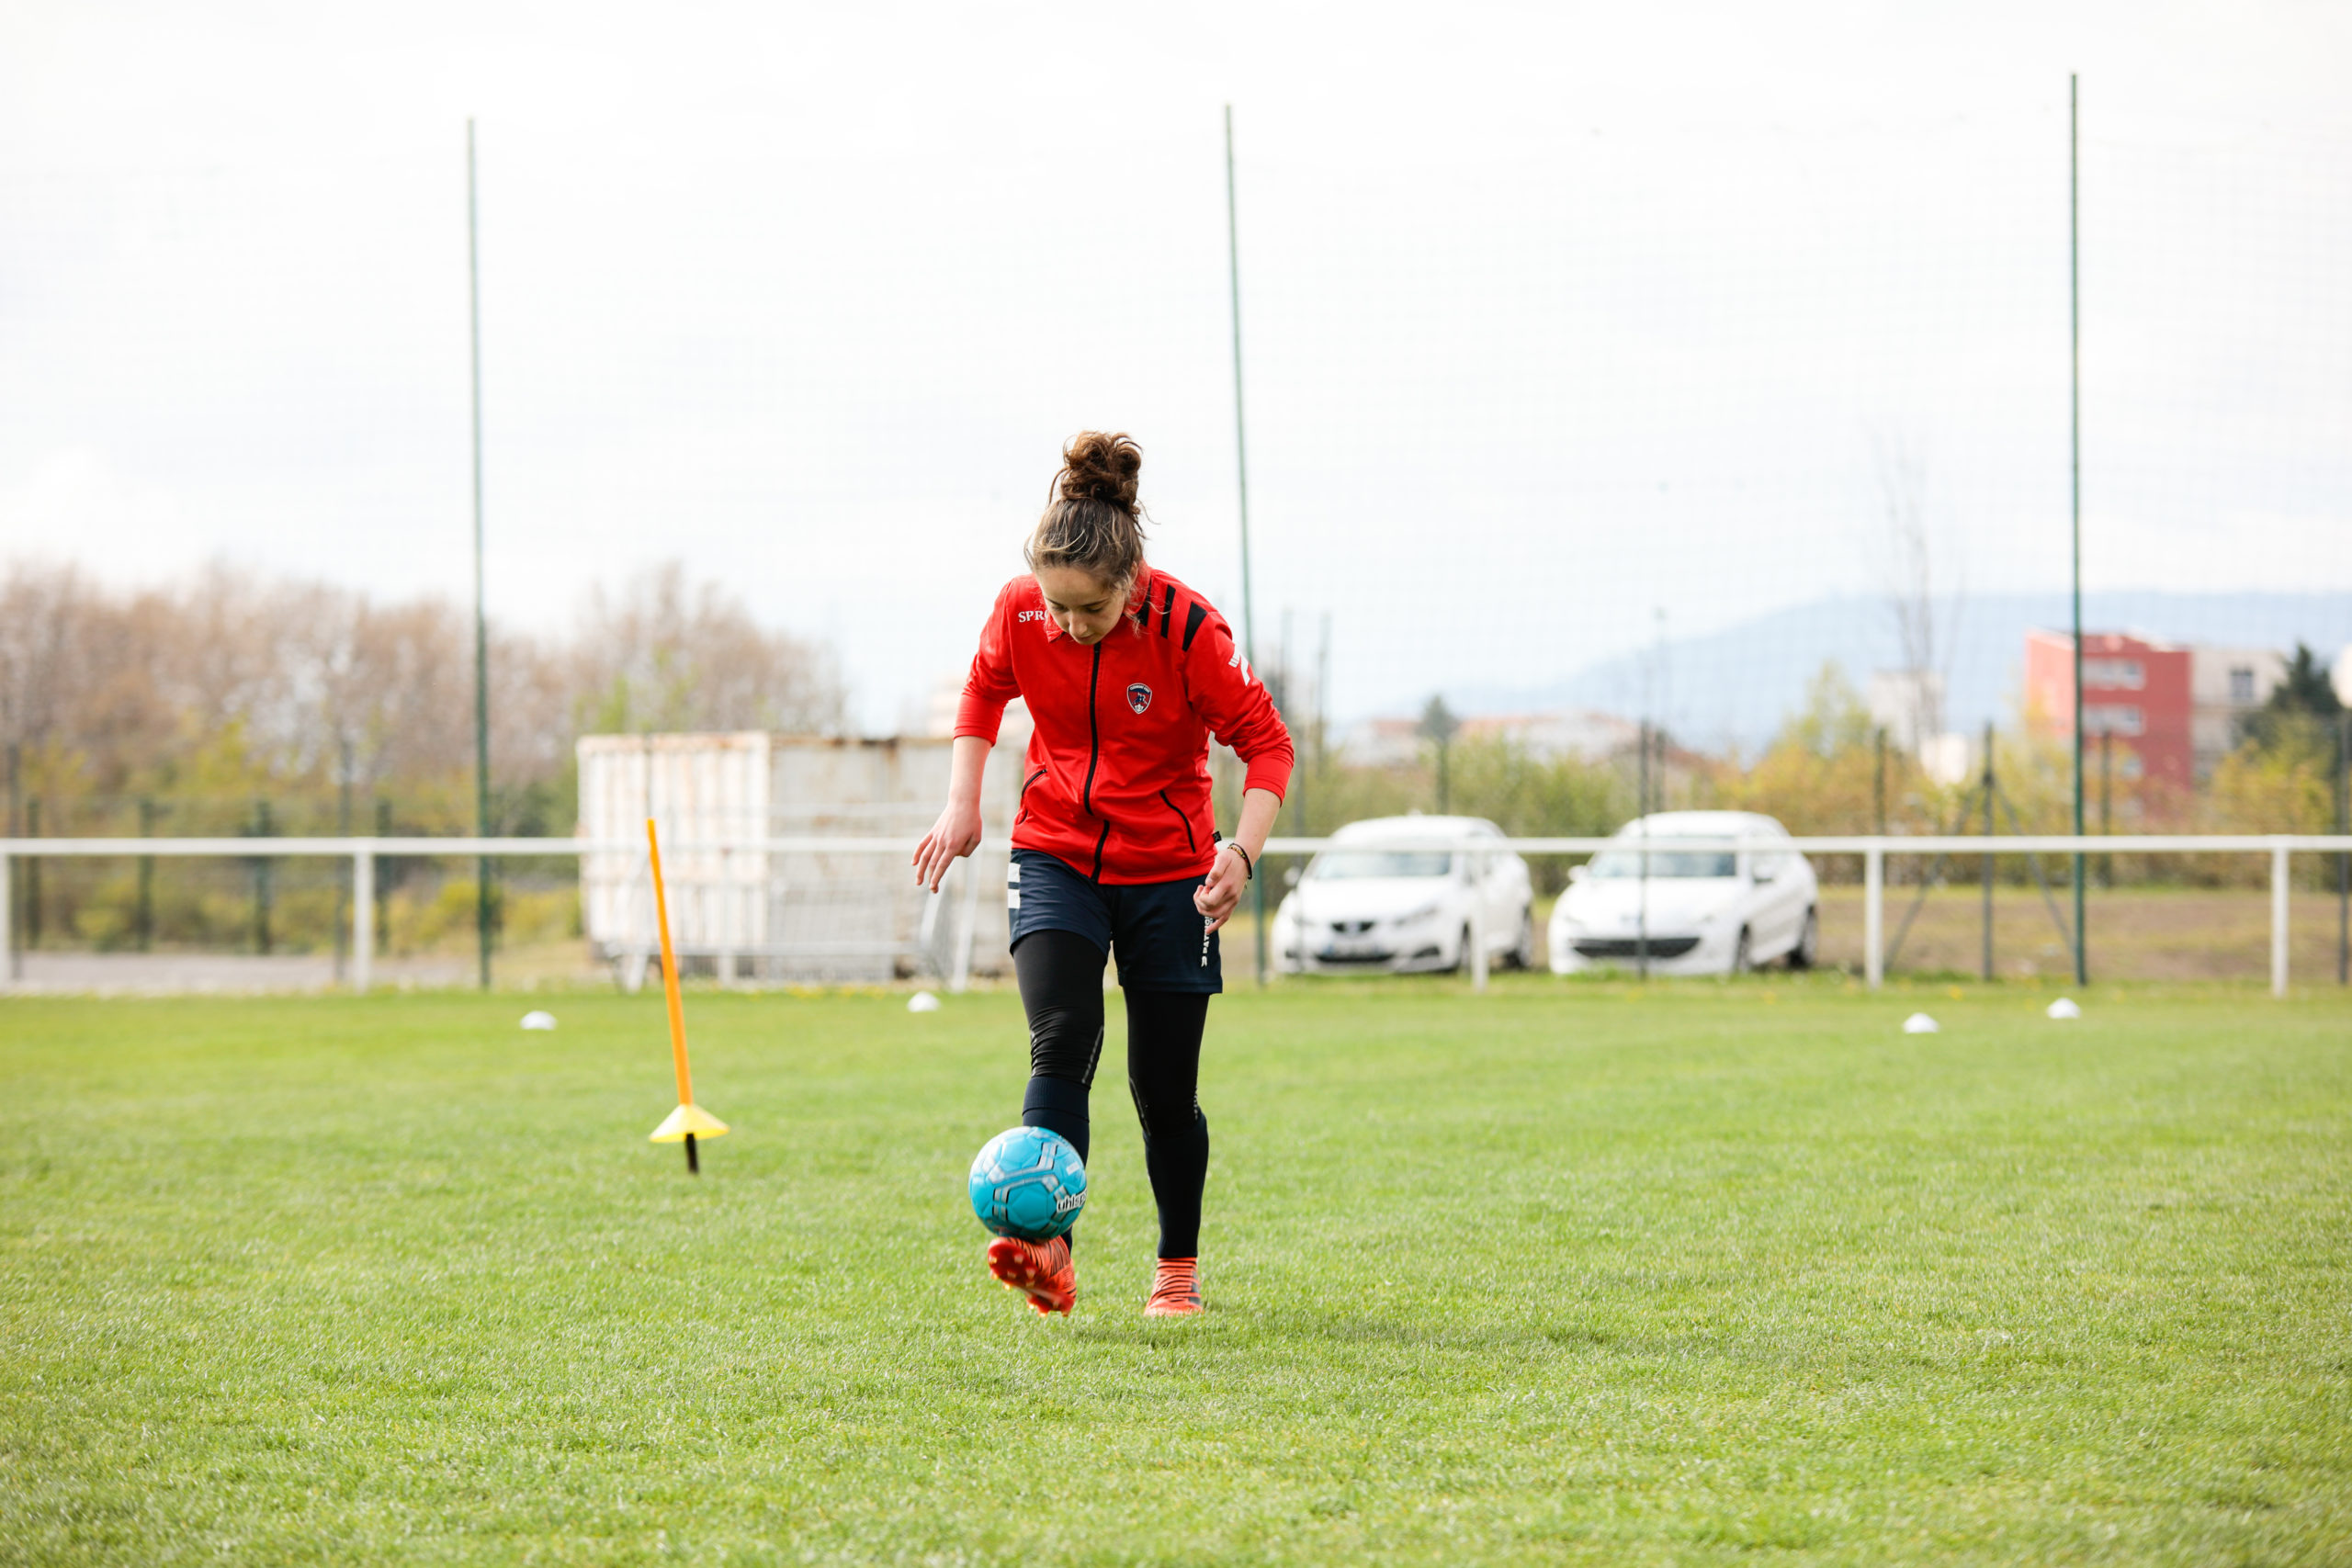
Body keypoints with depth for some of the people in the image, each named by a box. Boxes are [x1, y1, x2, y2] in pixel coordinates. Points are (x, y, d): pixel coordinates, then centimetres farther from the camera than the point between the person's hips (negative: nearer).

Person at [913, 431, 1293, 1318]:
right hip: (1054, 856, 1)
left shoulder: (1187, 629, -21)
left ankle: (1178, 1269, 26)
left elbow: (1266, 744, -13)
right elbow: (985, 692, 10)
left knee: (1165, 1090, 4)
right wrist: (962, 804, 0)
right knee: (1062, 1038, -22)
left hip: (1168, 871, -1)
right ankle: (1047, 1250, -35)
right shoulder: (1019, 612, -13)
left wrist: (1241, 853, -26)